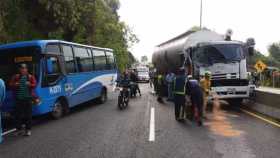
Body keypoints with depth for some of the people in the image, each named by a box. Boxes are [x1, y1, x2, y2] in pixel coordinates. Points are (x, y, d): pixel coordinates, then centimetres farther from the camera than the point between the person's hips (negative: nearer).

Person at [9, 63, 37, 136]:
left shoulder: (31, 77, 6)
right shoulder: (16, 77, 10)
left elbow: (34, 85, 0)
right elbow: (10, 84, 9)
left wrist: (30, 84, -22)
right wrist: (14, 84, -14)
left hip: (28, 98, -1)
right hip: (18, 99, 1)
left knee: (28, 114, 1)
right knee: (18, 114, 3)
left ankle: (28, 130, 10)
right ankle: (19, 129, 15)